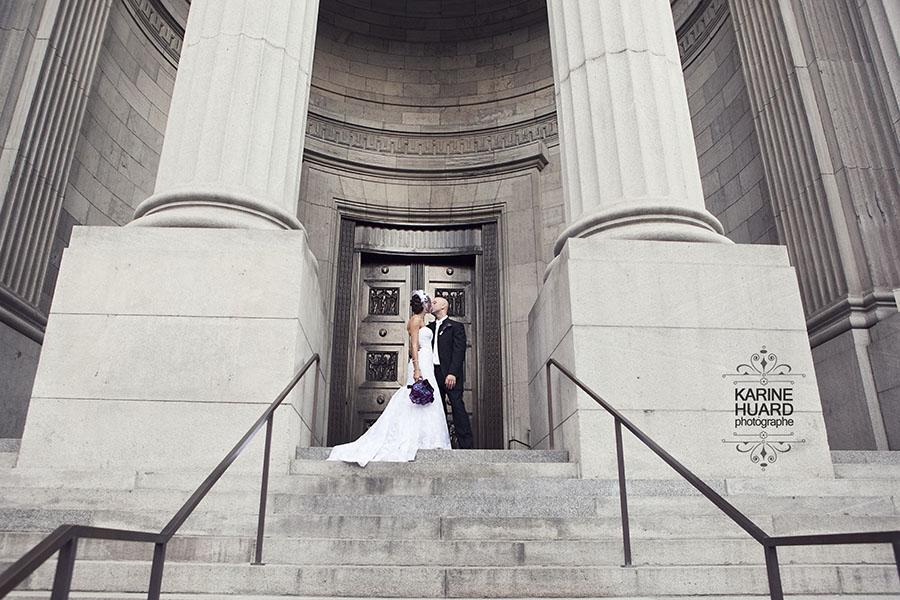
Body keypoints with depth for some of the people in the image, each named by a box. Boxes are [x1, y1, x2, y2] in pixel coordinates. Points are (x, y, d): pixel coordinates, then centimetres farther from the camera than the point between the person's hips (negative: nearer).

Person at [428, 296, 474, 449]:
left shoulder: (456, 326, 3)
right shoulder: (430, 327, 21)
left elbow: (459, 351, -7)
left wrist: (452, 373, -18)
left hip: (450, 374, -6)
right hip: (434, 373, 6)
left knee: (457, 406, -11)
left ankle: (466, 445, -13)